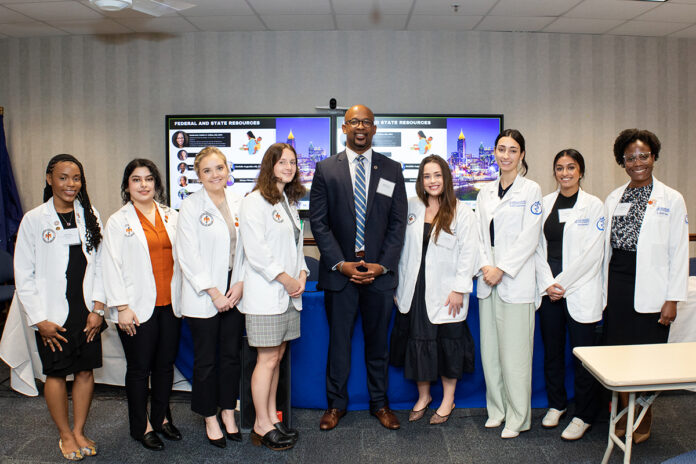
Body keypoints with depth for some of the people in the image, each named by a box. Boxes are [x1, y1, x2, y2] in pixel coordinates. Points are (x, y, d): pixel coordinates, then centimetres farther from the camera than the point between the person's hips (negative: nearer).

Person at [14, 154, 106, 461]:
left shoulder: (90, 216, 5)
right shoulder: (33, 219, -3)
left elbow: (100, 264, 4)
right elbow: (24, 276, -3)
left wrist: (97, 308, -3)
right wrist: (39, 319, -7)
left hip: (87, 312, 2)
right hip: (54, 315, -2)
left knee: (85, 370, 7)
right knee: (56, 374, 6)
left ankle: (79, 430, 24)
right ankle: (65, 435, 24)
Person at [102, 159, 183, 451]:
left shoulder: (171, 217, 9)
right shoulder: (118, 222, 0)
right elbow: (113, 267, -4)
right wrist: (122, 307, -10)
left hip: (170, 305, 4)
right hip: (138, 308, -3)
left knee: (165, 363, 12)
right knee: (139, 368, 6)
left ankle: (161, 417, 29)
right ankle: (141, 426, 22)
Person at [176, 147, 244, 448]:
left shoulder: (238, 203, 5)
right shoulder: (191, 206, -7)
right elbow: (188, 256, -10)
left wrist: (239, 284, -5)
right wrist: (213, 292, -12)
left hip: (235, 293, 4)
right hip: (203, 297, -3)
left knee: (231, 355, 13)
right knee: (206, 360, 8)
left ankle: (228, 411, 31)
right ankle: (210, 418, 25)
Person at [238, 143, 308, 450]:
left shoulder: (289, 202, 17)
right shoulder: (255, 202, -9)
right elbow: (256, 252, -17)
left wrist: (302, 275, 4)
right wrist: (287, 280, -13)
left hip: (289, 295, 8)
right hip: (265, 295, -8)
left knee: (277, 357, 13)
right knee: (267, 359, -2)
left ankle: (272, 418, 24)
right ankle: (262, 426, 11)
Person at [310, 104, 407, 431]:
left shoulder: (392, 170, 6)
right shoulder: (326, 169, 3)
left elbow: (398, 222, 3)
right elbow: (318, 221, -1)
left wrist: (383, 265, -8)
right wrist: (341, 263, -10)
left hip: (380, 272, 1)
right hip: (339, 272, -1)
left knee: (378, 342, 12)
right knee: (338, 341, 8)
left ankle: (379, 403, 28)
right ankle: (336, 404, 26)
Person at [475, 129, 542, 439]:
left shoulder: (531, 190, -2)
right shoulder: (485, 192, 13)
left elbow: (529, 238, -9)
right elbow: (480, 234, 11)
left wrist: (501, 269, -13)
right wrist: (484, 265, -4)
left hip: (515, 282, -5)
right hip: (488, 280, 5)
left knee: (514, 351, -2)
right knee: (490, 349, 10)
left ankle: (518, 417, 11)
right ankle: (497, 409, 24)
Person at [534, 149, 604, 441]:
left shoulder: (594, 205, -3)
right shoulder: (545, 204, 9)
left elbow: (592, 253, -9)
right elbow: (539, 247, 7)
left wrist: (562, 284, -11)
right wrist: (547, 284, -5)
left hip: (580, 292, -4)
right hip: (549, 291, 4)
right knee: (552, 351, 13)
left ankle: (584, 416, 17)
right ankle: (556, 404, 31)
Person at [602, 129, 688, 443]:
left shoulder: (671, 200, 0)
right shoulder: (613, 199, 11)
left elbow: (679, 252, -3)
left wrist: (673, 299, -8)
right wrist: (605, 290, 9)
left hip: (649, 289, -3)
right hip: (615, 287, 4)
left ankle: (645, 420, 21)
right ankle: (625, 415, 23)